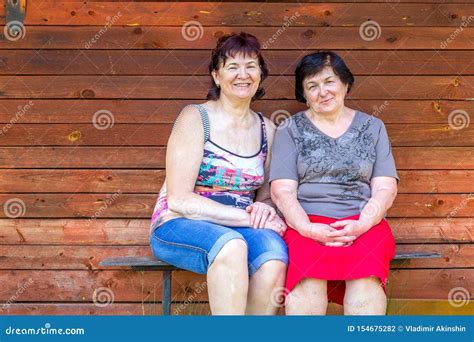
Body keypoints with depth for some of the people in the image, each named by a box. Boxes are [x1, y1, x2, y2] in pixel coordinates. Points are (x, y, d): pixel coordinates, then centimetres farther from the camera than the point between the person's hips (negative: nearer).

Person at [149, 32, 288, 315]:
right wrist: (247, 217, -16)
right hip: (180, 226, -4)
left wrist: (264, 208, -8)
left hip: (240, 230, 4)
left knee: (274, 258, -31)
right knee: (231, 245, -37)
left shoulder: (267, 129, 10)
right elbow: (180, 200, -11)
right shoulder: (196, 118, -5)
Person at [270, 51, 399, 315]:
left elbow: (385, 189, 7)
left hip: (364, 223, 1)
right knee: (310, 273, -34)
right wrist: (308, 228, -16)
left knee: (365, 271, -33)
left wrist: (361, 225, -12)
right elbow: (282, 191, 3)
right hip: (306, 222, -1)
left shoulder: (373, 128, 17)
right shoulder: (290, 130, 13)